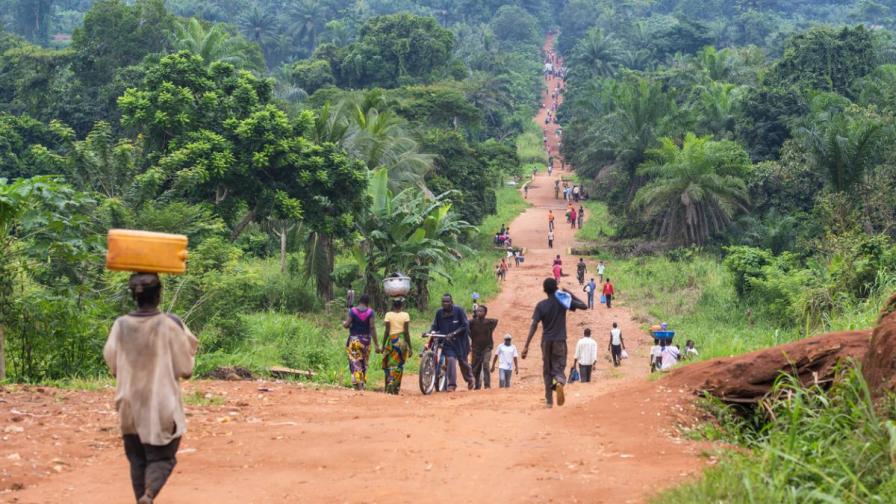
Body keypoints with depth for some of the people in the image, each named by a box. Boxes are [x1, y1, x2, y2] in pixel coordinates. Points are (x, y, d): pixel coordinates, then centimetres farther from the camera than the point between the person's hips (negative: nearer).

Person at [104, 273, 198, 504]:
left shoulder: (121, 326, -5)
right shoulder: (170, 325, -12)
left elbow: (113, 366, 5)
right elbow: (185, 369, -6)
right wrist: (190, 347, 11)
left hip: (130, 407, 3)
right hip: (163, 407, -3)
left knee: (137, 459, 16)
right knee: (162, 458, 5)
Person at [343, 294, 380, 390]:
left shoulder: (353, 310, -6)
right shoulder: (370, 312, -3)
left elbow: (346, 325, -10)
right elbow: (372, 328, -7)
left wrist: (344, 323, 15)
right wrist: (376, 344, -5)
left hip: (354, 340, -2)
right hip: (366, 340, 2)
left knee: (355, 363, -2)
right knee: (364, 363, 15)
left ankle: (358, 385, -13)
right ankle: (363, 384, 16)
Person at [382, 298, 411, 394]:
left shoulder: (388, 315, -1)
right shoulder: (405, 315, 0)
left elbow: (387, 331, -3)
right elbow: (406, 332, -3)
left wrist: (383, 345, 4)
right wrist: (410, 347, 1)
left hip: (391, 340, 0)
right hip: (402, 341, 0)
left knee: (390, 365, 7)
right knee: (399, 365, 7)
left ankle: (389, 388, -4)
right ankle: (396, 389, 5)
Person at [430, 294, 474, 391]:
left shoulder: (459, 311, -11)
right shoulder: (439, 313, -2)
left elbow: (465, 326, -13)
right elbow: (435, 326, 8)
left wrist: (453, 333, -24)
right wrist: (432, 332, -14)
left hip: (460, 341, -1)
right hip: (447, 342, 1)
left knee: (462, 362, 11)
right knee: (450, 360, -17)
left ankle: (469, 379, 39)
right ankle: (452, 384, -12)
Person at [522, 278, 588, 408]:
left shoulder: (541, 305, -5)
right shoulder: (563, 301, -3)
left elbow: (534, 325, -11)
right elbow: (583, 306, 3)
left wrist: (526, 346, -13)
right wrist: (570, 295, 12)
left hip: (546, 341, 1)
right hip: (560, 341, -1)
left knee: (547, 371, 14)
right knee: (559, 368, 2)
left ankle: (549, 400, 15)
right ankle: (560, 382, -34)